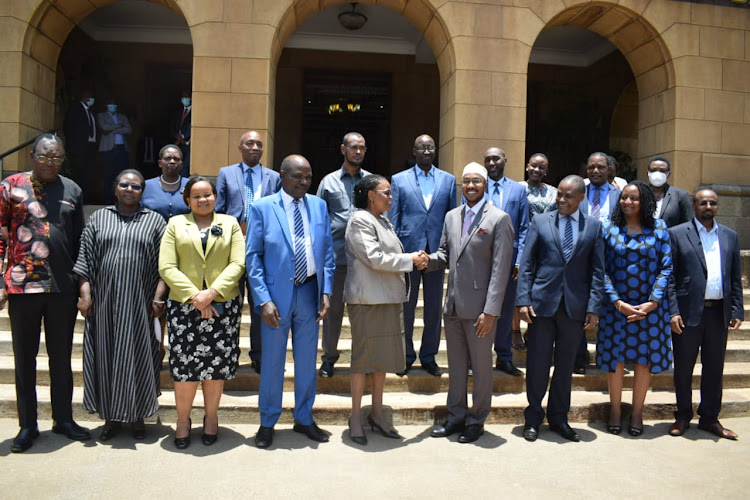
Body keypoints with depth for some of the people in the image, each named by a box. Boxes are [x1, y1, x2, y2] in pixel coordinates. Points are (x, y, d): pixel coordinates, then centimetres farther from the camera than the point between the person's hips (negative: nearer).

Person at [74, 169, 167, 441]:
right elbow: (85, 259, 6)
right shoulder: (98, 218, 10)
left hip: (139, 304, -1)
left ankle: (137, 416, 19)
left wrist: (158, 297, -7)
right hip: (104, 302, 2)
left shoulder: (154, 220, 6)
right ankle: (111, 417, 21)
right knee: (107, 357, 7)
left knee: (138, 357, 5)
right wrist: (85, 294, -4)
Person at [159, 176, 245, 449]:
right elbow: (167, 268, -1)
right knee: (185, 365, 0)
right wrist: (194, 297, -11)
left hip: (222, 306, 1)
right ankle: (183, 419, 20)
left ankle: (211, 418, 23)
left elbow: (238, 263, -1)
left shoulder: (230, 223, 10)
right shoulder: (175, 224, 9)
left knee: (216, 364, 5)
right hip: (184, 306, 0)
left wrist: (212, 292, -13)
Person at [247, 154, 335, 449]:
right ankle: (267, 423, 26)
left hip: (310, 292, 3)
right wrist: (263, 300, -13)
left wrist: (326, 291, -2)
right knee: (272, 361, 8)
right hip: (277, 294, -3)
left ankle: (304, 419, 31)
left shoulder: (319, 206, 5)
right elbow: (253, 256, -6)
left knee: (307, 360, 13)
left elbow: (327, 252, 7)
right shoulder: (262, 208, -5)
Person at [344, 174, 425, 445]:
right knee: (363, 356, 0)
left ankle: (377, 413, 24)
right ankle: (356, 418, 13)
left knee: (383, 356, 12)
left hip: (388, 299, 9)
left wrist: (414, 261, 3)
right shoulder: (360, 221, -10)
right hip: (367, 300, -9)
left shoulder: (383, 222, 18)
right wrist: (410, 260, -11)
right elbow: (375, 259, -18)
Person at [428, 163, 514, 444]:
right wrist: (429, 260, -7)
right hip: (453, 305, 6)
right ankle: (456, 417, 29)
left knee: (481, 366, 7)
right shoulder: (451, 216, 12)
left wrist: (490, 310, -17)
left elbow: (500, 268, -11)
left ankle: (476, 421, 23)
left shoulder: (499, 219, -7)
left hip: (479, 306, -6)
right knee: (456, 365, 15)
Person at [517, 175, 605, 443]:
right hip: (542, 302, -1)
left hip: (575, 306, 1)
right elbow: (527, 264, 1)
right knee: (537, 363, 4)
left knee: (565, 365, 11)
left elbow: (597, 270, 5)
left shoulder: (594, 226, 6)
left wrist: (594, 307, -3)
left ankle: (559, 418, 27)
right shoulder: (540, 221, 4)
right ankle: (533, 418, 20)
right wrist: (523, 300, -7)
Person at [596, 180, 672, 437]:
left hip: (650, 306, 1)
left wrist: (652, 303, -12)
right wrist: (618, 302, -13)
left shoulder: (659, 228, 2)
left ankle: (637, 413, 22)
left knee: (645, 358, 7)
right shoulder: (608, 228, 1)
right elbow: (602, 269, -3)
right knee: (615, 357, 5)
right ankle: (615, 411, 21)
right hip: (616, 305, 0)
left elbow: (666, 268, -1)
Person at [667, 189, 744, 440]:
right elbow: (669, 277, -5)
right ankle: (683, 417, 22)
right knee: (683, 367, 7)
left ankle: (709, 418, 26)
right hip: (688, 312, -3)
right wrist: (673, 312, -11)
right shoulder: (677, 234, -1)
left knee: (714, 368, 12)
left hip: (718, 312, 4)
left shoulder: (730, 236, 12)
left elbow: (736, 278, 13)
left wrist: (737, 310, 5)